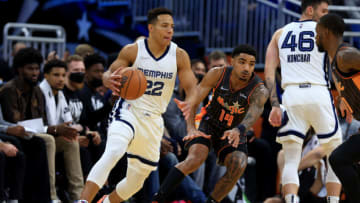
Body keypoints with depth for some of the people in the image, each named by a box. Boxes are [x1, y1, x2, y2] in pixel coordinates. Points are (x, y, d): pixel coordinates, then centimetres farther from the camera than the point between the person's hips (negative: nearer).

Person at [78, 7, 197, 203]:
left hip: (153, 120, 4)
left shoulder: (179, 56, -4)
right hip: (128, 111, -4)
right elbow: (109, 73, -2)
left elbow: (191, 89, -2)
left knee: (137, 180, 13)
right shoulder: (132, 51, -9)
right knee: (113, 152, -34)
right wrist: (109, 80, -28)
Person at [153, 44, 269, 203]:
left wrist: (239, 130, -67)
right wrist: (191, 129, -36)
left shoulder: (259, 91, -24)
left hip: (233, 133, 1)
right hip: (208, 124, -1)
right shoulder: (217, 74, -19)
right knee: (196, 158, -27)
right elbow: (193, 102, -18)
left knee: (238, 166, -27)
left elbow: (254, 113, -45)